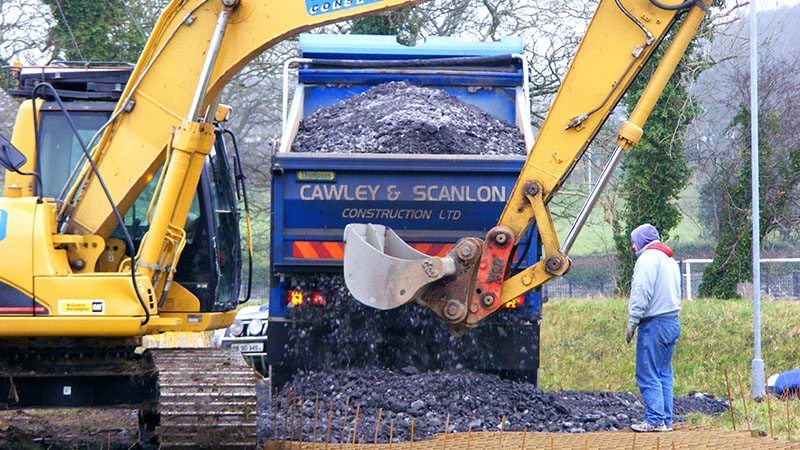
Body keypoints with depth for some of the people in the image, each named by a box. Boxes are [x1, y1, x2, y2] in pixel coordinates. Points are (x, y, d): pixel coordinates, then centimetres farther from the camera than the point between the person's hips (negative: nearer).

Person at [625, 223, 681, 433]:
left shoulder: (648, 258, -9)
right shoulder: (669, 260, 21)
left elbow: (642, 292, -17)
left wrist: (632, 322, -14)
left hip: (654, 323, -9)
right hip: (672, 321, 9)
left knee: (648, 375, -7)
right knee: (664, 374, 11)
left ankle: (655, 420, -10)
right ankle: (666, 419, 10)